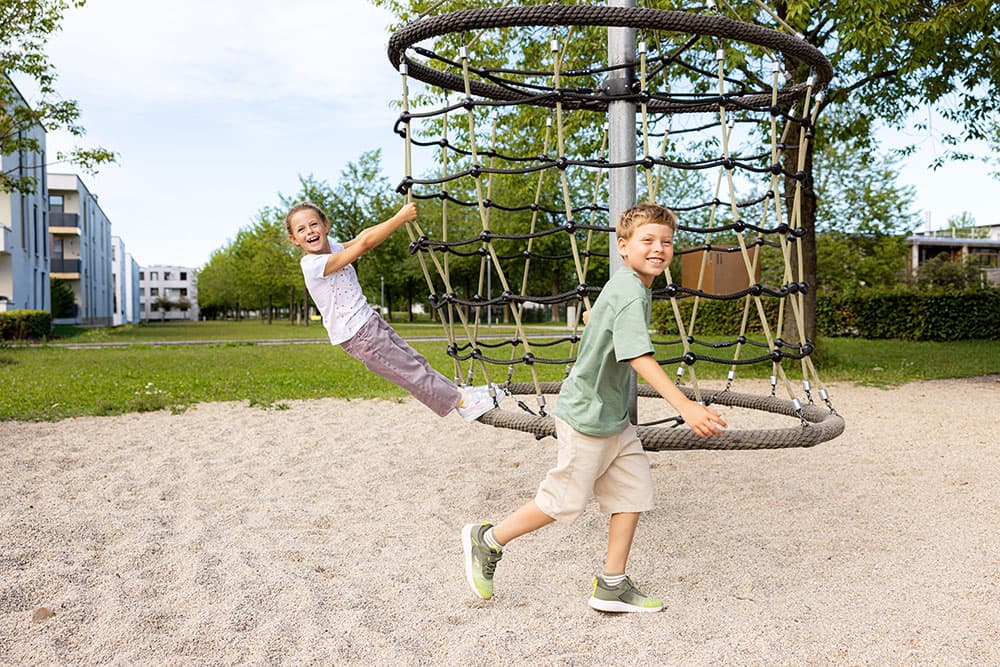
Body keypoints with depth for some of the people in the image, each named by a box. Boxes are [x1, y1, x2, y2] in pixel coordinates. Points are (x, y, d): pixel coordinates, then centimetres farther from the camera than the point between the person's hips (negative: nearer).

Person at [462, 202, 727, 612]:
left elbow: (592, 315, 26)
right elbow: (639, 358, -37)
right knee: (565, 501, 3)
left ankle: (611, 587, 17)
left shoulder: (629, 286, 7)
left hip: (614, 417, 10)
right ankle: (487, 540, 22)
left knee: (634, 491, 7)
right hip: (587, 417, -10)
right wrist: (684, 406, -45)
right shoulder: (630, 295, -24)